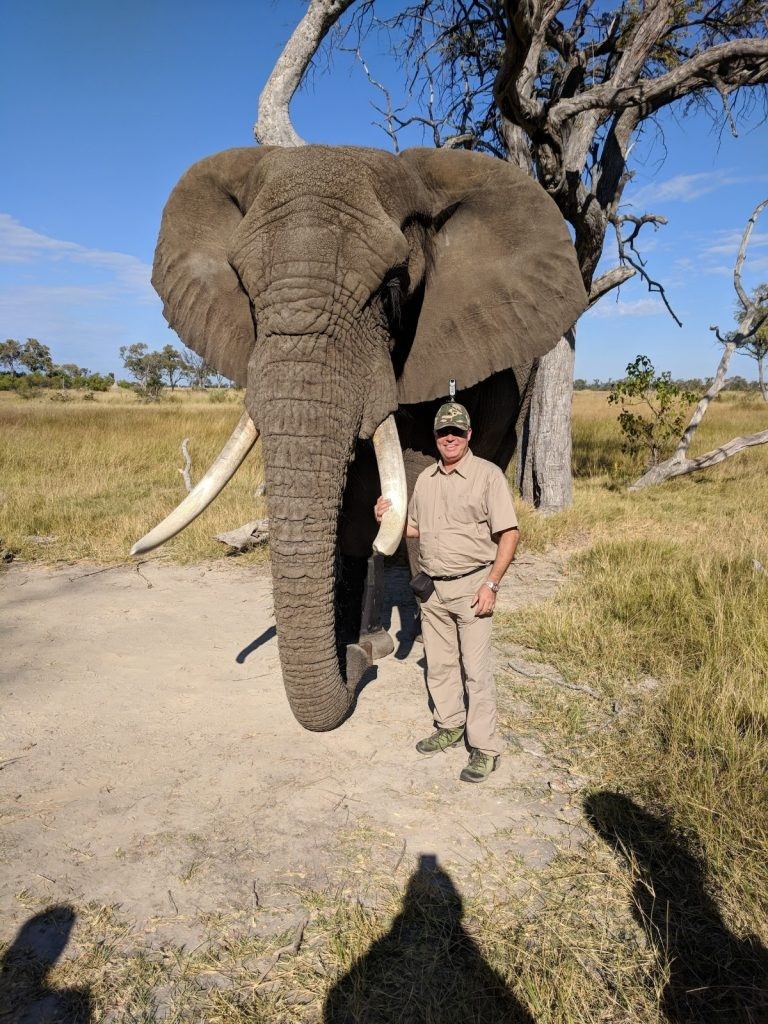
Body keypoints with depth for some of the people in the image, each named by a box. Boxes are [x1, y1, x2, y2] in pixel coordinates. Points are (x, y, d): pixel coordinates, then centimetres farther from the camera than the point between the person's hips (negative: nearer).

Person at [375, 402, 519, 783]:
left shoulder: (488, 475, -7)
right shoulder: (425, 479, 11)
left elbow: (509, 534, -10)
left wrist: (491, 584, -16)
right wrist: (388, 518, 1)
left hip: (471, 586, -6)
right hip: (431, 587, 6)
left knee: (476, 669, -2)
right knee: (438, 664, 15)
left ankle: (485, 748, 10)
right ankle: (450, 726, 34)